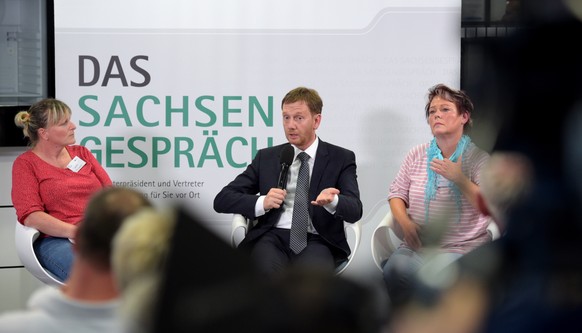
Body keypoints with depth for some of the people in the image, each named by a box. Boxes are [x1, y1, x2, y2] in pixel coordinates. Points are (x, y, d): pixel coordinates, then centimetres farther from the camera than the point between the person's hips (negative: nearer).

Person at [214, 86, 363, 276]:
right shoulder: (266, 158, 19)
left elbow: (354, 211, -1)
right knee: (269, 270, -36)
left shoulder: (341, 159, 13)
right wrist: (262, 203, -7)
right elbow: (222, 200, 14)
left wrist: (332, 201, -26)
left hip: (315, 241, -1)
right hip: (272, 237, 1)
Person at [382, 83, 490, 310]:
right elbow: (397, 194, 16)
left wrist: (459, 179, -19)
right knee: (394, 271, -30)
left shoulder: (478, 158, 2)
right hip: (416, 246, 3)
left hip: (461, 248, -3)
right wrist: (405, 222, -4)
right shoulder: (416, 155, 15)